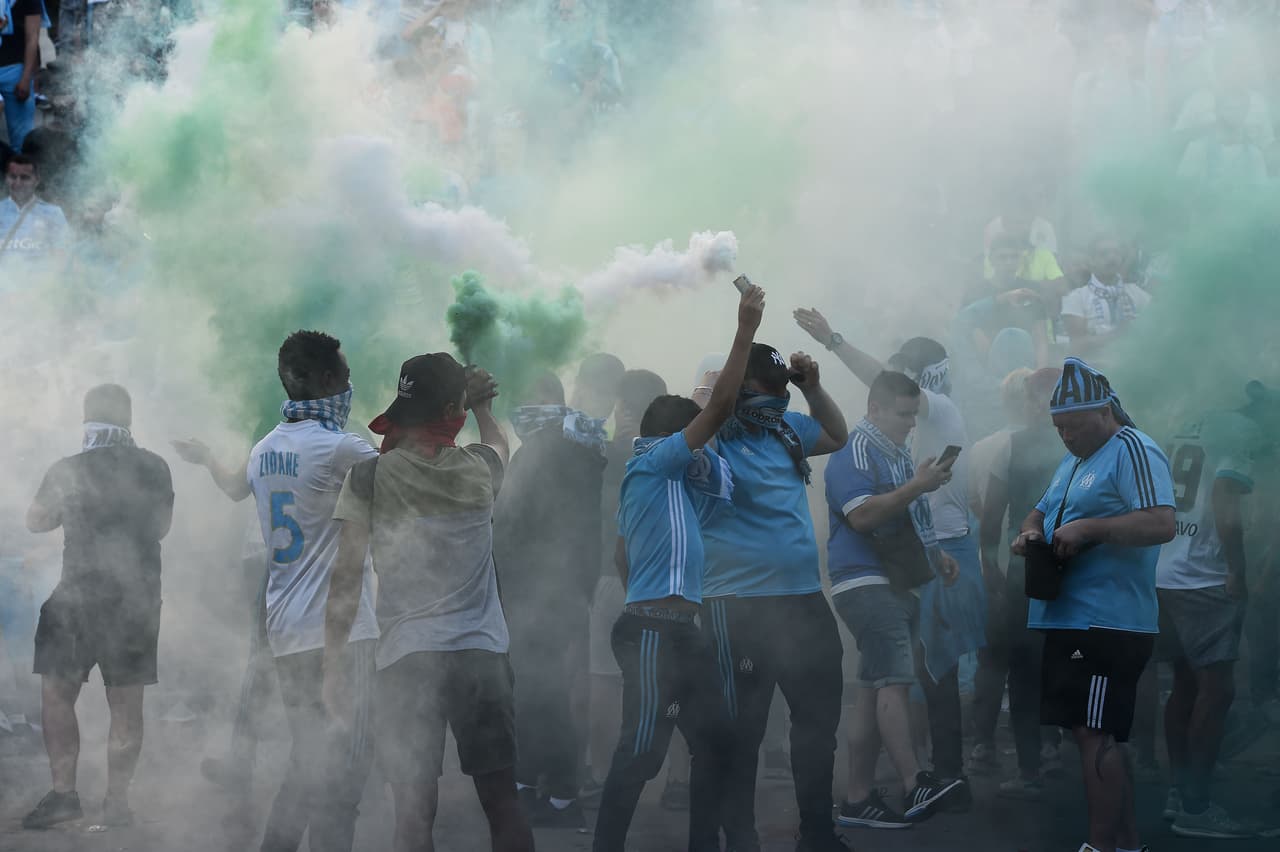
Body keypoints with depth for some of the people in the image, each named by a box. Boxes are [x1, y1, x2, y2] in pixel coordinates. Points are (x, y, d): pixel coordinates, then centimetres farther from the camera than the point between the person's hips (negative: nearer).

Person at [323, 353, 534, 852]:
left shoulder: (371, 475, -1)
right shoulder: (478, 470, 6)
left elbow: (346, 576, -3)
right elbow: (498, 442, 32)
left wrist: (332, 665, 2)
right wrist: (483, 406, 53)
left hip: (407, 660, -2)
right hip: (483, 655, 2)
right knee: (502, 801, 8)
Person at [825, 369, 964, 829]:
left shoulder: (896, 454, 20)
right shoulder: (852, 453, -9)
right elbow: (862, 516, -22)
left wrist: (936, 554, 16)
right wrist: (918, 486, -23)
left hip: (899, 583, 9)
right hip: (866, 583, -9)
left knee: (875, 688, 7)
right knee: (894, 681, -19)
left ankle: (859, 799, 8)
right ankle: (915, 786, -29)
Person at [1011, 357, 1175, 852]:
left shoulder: (1133, 452, -12)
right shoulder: (1073, 462, 20)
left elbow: (1162, 524, -23)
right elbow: (1040, 512, 28)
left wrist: (1089, 528, -25)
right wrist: (1030, 533, 5)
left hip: (1106, 622, -10)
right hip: (1070, 619, 10)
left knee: (1093, 734, -10)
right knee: (1101, 735, 14)